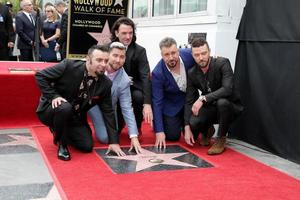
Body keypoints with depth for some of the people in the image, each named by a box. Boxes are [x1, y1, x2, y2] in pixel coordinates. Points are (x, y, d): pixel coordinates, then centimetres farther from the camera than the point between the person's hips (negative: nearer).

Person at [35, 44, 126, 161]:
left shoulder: (106, 84, -10)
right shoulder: (68, 66, -22)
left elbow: (108, 112, -6)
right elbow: (40, 76, -14)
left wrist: (114, 141, -9)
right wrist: (53, 96, -26)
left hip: (75, 118, 5)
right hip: (50, 109, -4)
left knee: (87, 145, -10)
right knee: (65, 108, -37)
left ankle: (57, 130, 19)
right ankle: (61, 143, -9)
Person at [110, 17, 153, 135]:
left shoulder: (140, 51, -9)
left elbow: (145, 77, -19)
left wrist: (147, 103, -32)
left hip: (133, 88, 0)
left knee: (139, 96, -34)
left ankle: (136, 128, -6)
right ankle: (118, 124, 24)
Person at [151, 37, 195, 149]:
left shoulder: (189, 55, -23)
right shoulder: (157, 73, -27)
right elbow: (157, 102, -22)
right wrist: (159, 131, -26)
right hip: (171, 104, -2)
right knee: (173, 136, -7)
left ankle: (183, 122, 28)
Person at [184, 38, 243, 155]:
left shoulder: (222, 63, -18)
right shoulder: (192, 73, -5)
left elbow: (227, 89, -31)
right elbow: (189, 101, -4)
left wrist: (203, 99, -38)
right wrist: (187, 128, -13)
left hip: (230, 107, -3)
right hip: (210, 108, 3)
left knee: (222, 102, -38)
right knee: (193, 123, -27)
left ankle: (221, 139, -14)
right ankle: (207, 131, 13)